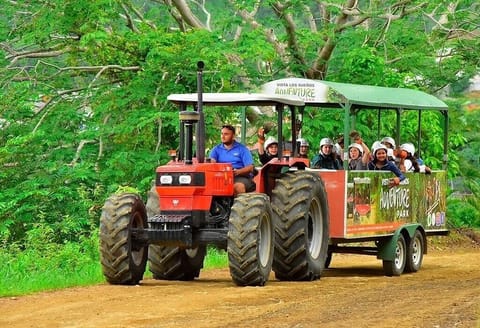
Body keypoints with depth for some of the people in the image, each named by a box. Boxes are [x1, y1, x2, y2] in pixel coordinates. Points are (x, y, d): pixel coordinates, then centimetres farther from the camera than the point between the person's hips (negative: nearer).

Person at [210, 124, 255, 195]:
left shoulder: (242, 149, 9)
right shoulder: (217, 149, 19)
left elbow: (250, 168, -1)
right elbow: (212, 162, 1)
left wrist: (238, 172, -21)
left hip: (241, 177, -2)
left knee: (238, 186, -37)